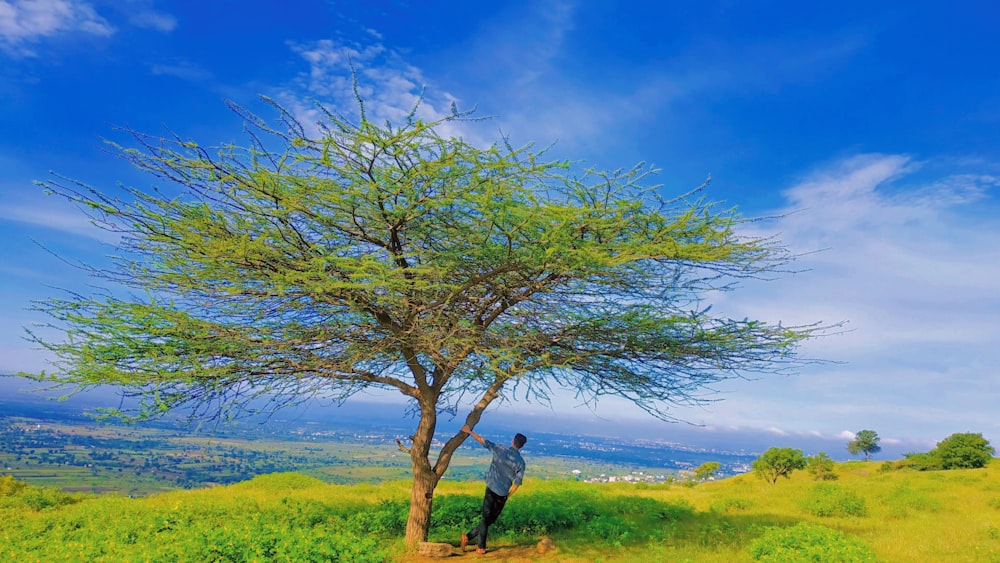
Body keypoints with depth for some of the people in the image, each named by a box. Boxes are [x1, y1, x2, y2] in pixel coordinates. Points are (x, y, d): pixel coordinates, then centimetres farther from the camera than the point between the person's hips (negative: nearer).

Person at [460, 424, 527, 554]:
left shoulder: (500, 449, -7)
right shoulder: (520, 462, -7)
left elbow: (482, 440, -3)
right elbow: (517, 483, -6)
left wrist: (469, 431, 9)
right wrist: (507, 496, 8)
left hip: (491, 489, 0)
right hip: (503, 494, 0)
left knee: (485, 518, 12)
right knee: (491, 519, 16)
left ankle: (481, 547, 8)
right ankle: (469, 536, 14)